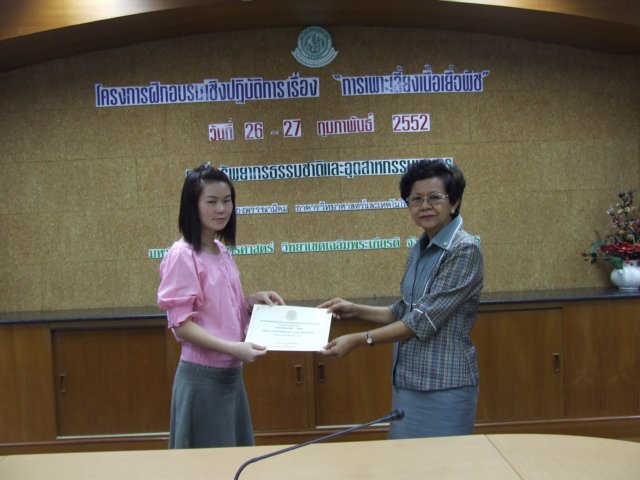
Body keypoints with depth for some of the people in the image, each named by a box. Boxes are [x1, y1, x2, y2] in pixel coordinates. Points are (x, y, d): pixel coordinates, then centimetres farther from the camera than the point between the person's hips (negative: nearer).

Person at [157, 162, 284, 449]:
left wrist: (252, 301, 0)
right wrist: (232, 348, -26)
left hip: (231, 373, 8)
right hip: (203, 375, -8)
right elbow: (181, 324, -18)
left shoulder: (222, 251, 7)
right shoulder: (182, 255, -15)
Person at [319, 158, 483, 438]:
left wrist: (358, 340, -21)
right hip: (408, 382, 8)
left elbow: (424, 321, -21)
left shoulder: (464, 250, -17)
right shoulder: (420, 248, 8)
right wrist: (354, 311, 6)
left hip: (443, 387, -8)